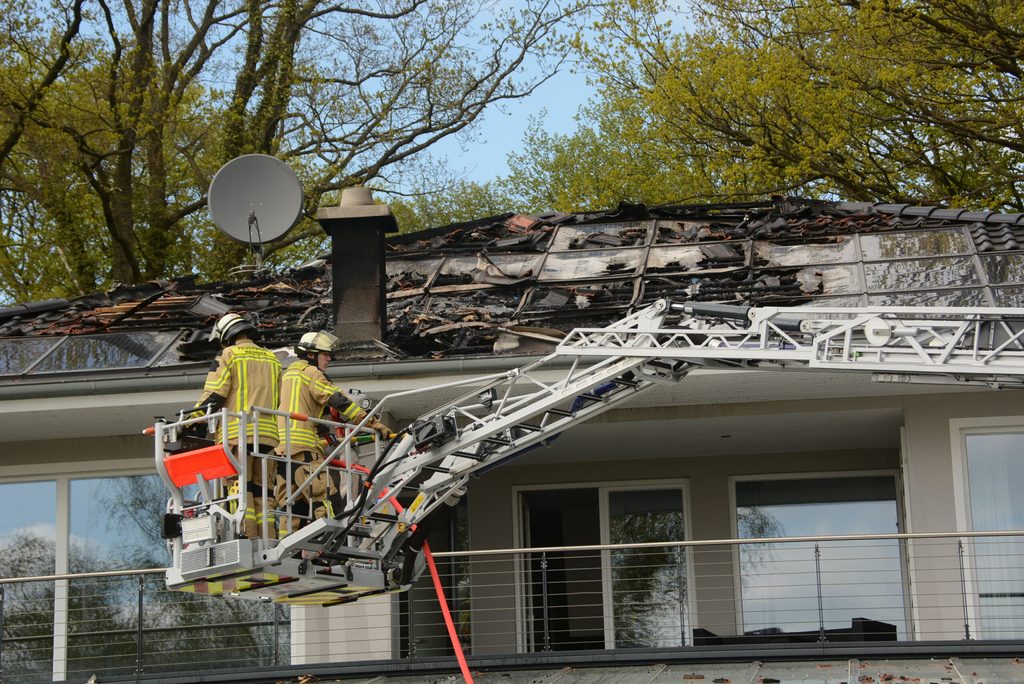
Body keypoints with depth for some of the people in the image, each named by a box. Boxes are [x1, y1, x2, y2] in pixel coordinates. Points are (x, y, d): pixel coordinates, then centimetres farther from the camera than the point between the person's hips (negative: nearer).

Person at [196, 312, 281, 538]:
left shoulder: (228, 356, 3)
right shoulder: (272, 359, 20)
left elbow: (213, 397, -5)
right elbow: (280, 401, 22)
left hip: (237, 433, -5)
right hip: (268, 434, 5)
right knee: (262, 488, 6)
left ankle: (247, 536, -16)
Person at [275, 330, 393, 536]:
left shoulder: (289, 373, 28)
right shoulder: (310, 372, 0)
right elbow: (338, 401, -9)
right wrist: (373, 423, -10)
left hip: (281, 448, 10)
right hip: (302, 448, -10)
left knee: (291, 504, 9)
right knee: (328, 502, -15)